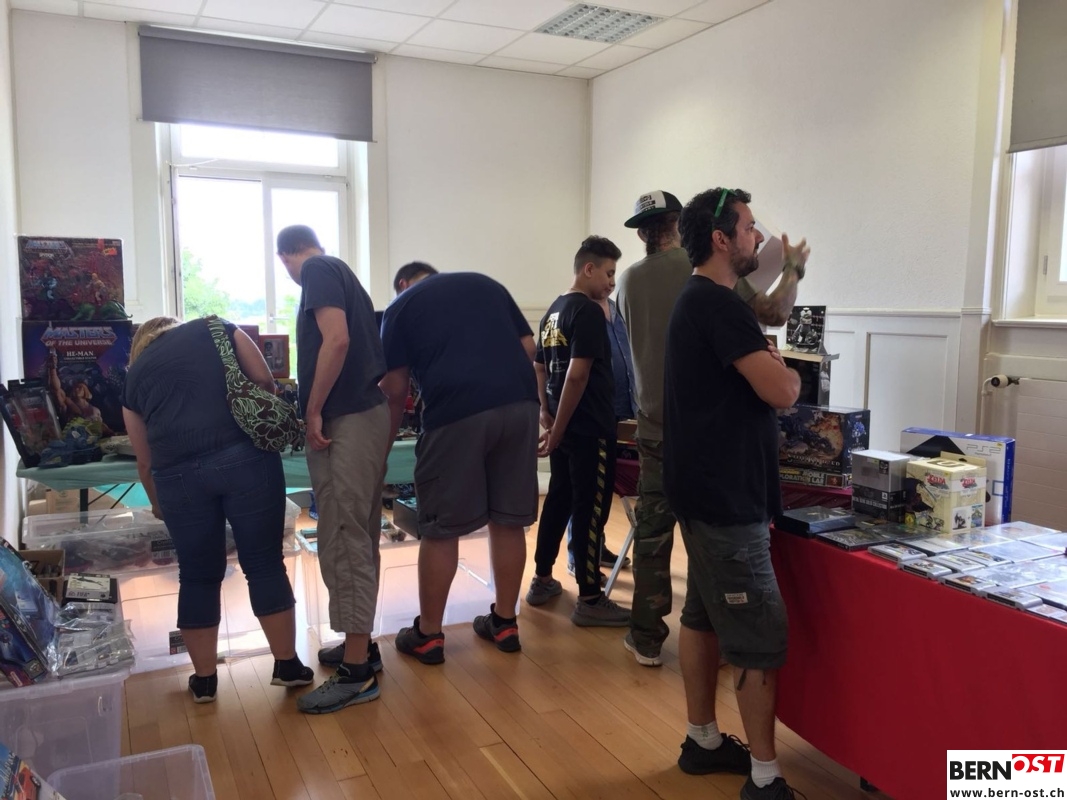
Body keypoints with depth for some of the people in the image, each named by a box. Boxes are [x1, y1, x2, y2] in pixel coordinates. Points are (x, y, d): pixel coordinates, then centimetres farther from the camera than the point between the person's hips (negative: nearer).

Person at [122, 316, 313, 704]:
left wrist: (158, 505, 42)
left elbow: (145, 461, 26)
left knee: (197, 575, 15)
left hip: (179, 471, 2)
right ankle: (287, 664, 20)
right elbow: (266, 384, 8)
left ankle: (204, 678, 27)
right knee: (265, 563, 9)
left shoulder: (136, 374, 23)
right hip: (245, 454, -1)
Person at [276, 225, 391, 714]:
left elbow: (336, 340, -20)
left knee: (343, 542, -7)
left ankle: (357, 671, -2)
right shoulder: (343, 274, 21)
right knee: (358, 540, 15)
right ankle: (359, 646, 25)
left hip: (345, 422, -10)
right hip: (367, 416, 10)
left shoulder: (318, 271, -5)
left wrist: (313, 410, -14)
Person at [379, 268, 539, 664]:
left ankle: (428, 634, 20)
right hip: (520, 403, 4)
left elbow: (395, 390, 12)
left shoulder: (401, 306, 16)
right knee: (509, 521, 14)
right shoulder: (486, 284, 26)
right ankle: (505, 622, 26)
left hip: (456, 411, -4)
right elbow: (528, 347, 18)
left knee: (441, 528, 8)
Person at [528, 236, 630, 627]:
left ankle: (542, 581, 26)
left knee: (558, 500, 17)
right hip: (590, 430, -9)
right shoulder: (589, 312, -14)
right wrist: (558, 430, -17)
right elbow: (577, 375, -22)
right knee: (590, 510, -2)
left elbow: (539, 368, 19)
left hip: (564, 428, 9)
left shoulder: (553, 311, 13)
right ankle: (590, 600, 5)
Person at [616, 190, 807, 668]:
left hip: (656, 424, 3)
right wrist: (793, 271, 12)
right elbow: (773, 313, -7)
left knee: (653, 529, 10)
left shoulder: (629, 281, 5)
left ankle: (646, 638, 16)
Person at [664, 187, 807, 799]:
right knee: (761, 637, -2)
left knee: (704, 617, 17)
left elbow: (760, 322, 27)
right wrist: (786, 369, -4)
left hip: (710, 491, 11)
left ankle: (704, 741, 30)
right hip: (727, 498, -11)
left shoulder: (700, 300, 14)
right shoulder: (718, 304, -19)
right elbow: (781, 391, -24)